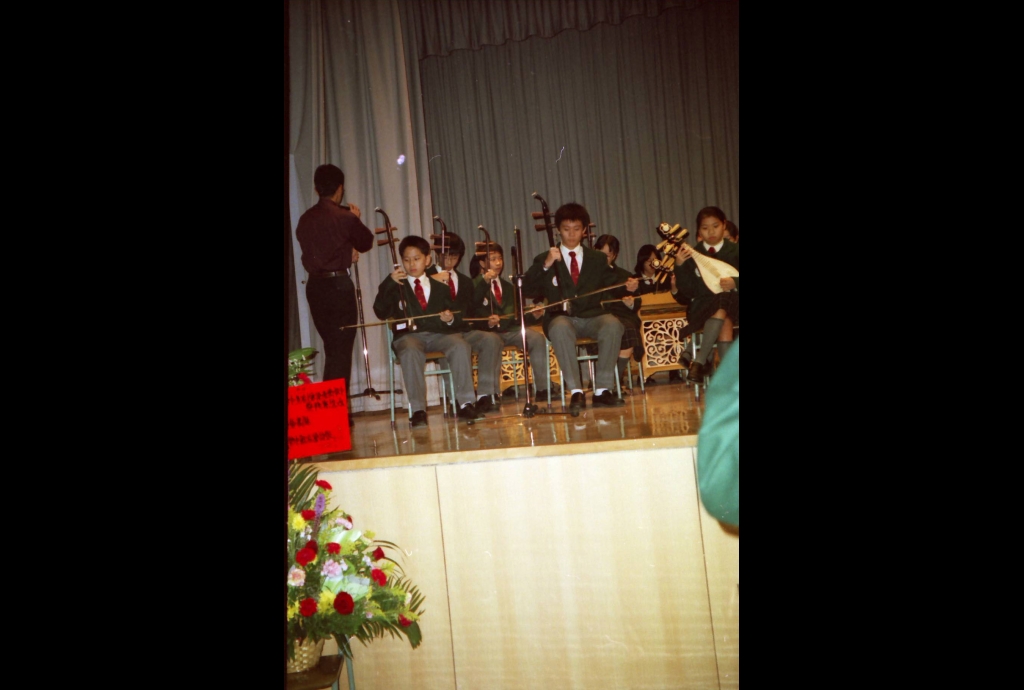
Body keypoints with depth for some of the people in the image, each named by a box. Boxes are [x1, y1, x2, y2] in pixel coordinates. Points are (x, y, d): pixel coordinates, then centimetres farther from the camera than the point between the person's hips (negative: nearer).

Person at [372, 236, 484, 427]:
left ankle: (466, 404, -27)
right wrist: (389, 282, -8)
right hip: (408, 335, -2)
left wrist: (450, 319, -9)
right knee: (410, 351, -37)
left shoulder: (440, 288, 22)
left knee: (460, 345, -29)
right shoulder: (396, 287, 16)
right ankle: (418, 409, -35)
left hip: (438, 334, 2)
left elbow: (457, 320, 16)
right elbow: (381, 313, -1)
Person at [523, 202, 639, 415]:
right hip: (561, 318, -2)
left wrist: (628, 287, -11)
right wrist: (545, 266, -15)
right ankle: (576, 392, -35)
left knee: (613, 324, -31)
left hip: (592, 317, 2)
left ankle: (602, 390, -26)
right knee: (560, 328, -38)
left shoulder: (598, 259, 19)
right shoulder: (544, 259, 11)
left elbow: (612, 288, 11)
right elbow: (527, 291, -3)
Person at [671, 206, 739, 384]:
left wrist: (735, 283, -20)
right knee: (724, 321, -33)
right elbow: (687, 292, -2)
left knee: (722, 307, -35)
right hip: (703, 308, 0)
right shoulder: (691, 255, 6)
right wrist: (680, 266, -15)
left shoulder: (735, 251, 5)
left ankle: (699, 361, -33)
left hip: (732, 305, 0)